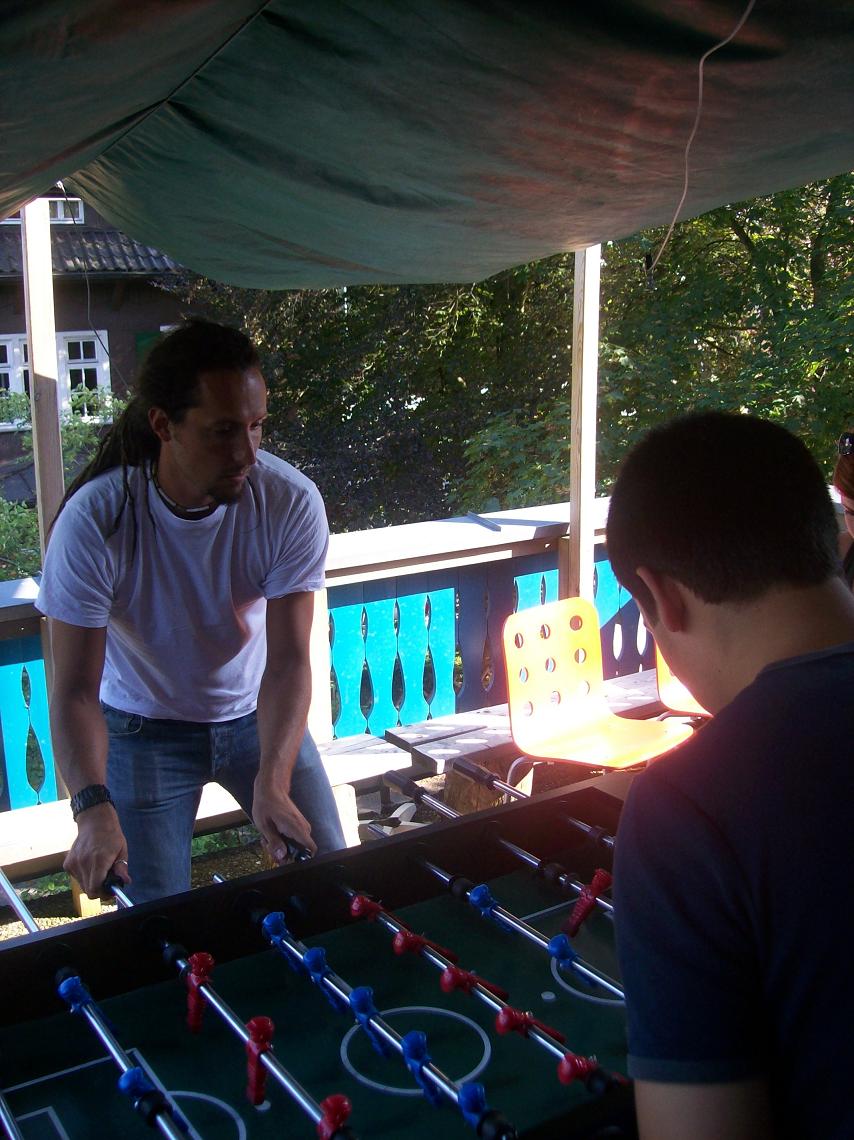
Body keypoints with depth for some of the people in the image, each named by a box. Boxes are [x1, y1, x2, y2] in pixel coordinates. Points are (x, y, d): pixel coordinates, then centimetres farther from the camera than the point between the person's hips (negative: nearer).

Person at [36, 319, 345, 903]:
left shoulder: (291, 501, -23)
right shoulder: (95, 520, -27)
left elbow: (288, 660, -23)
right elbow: (75, 688, -26)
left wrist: (271, 780, -37)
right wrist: (94, 808, -42)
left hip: (257, 712, 2)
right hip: (144, 728, -1)